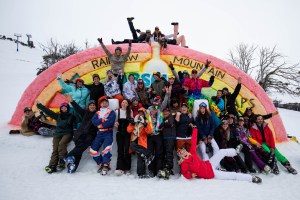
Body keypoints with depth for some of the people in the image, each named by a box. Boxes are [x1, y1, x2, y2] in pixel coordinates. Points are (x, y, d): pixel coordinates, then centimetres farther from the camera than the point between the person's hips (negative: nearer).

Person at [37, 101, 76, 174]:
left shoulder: (71, 116, 15)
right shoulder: (57, 116, 22)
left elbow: (75, 126, 13)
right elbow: (48, 111, 19)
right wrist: (40, 105, 16)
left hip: (67, 133, -3)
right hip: (57, 134, 3)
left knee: (61, 143, -32)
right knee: (55, 148, -17)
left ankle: (62, 162, -32)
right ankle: (52, 166, -29)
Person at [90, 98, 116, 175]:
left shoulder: (111, 112, 6)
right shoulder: (97, 113, 19)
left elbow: (110, 122, -11)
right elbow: (93, 121, 0)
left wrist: (100, 124, -6)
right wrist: (103, 120, -12)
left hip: (108, 133, -5)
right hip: (99, 133, 5)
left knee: (106, 148, -26)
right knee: (93, 150, -1)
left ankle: (106, 165, -16)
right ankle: (101, 164, 14)